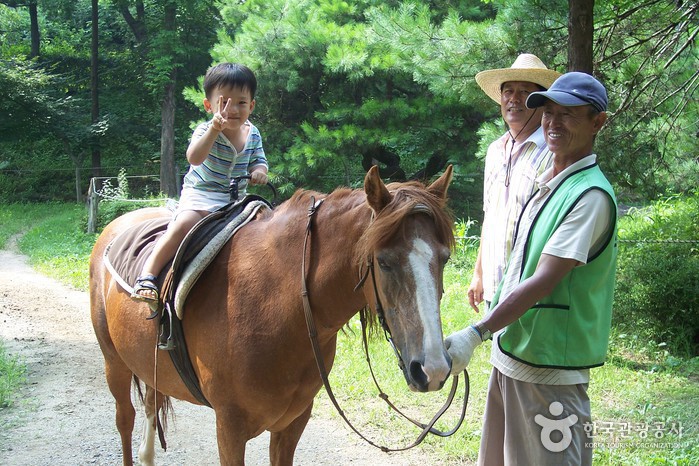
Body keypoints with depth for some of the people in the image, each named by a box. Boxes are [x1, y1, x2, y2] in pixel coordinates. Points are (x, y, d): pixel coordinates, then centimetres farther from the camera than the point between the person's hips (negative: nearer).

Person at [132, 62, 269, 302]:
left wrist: (259, 171, -12)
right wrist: (215, 128, -46)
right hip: (199, 195, -6)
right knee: (186, 222, -34)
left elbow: (259, 161, 14)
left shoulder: (253, 134, 4)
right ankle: (148, 273, -32)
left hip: (235, 201, 6)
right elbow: (194, 158, -33)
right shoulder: (206, 130, -14)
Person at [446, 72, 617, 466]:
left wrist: (477, 334, -28)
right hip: (511, 354, 9)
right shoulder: (547, 183, 12)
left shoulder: (591, 195, -17)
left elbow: (542, 283, -24)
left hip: (549, 368, -9)